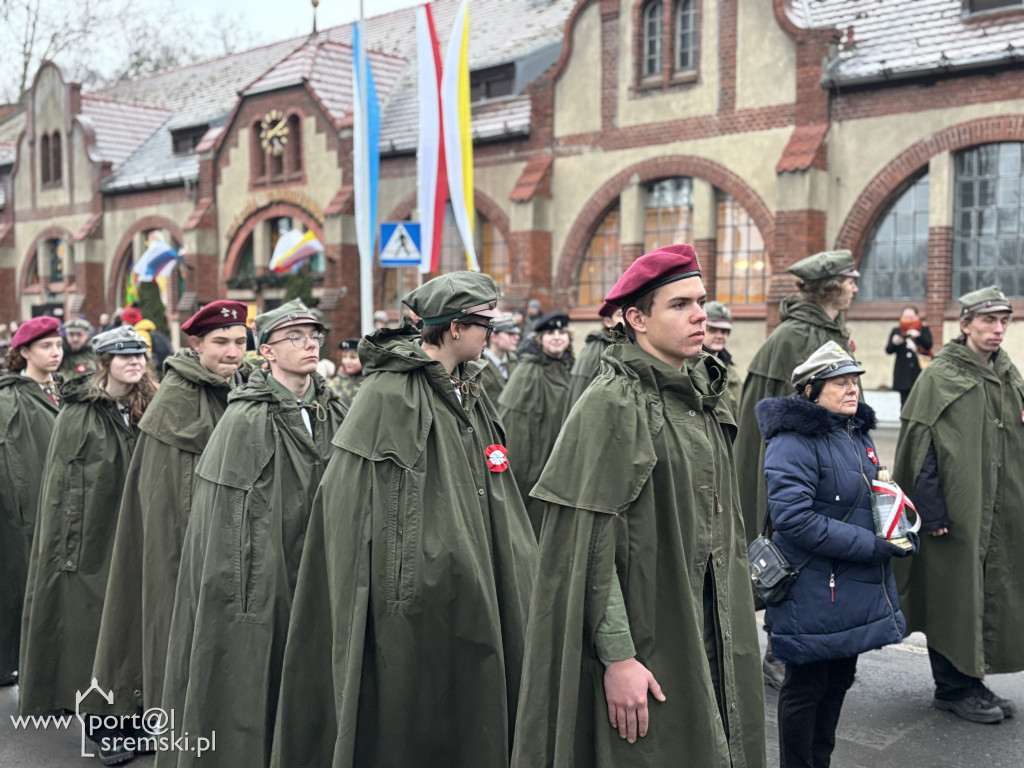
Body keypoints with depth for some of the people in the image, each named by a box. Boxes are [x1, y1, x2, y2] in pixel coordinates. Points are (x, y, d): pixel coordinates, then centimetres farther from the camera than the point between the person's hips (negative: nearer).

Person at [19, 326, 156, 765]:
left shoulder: (148, 409, 7)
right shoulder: (78, 413, -5)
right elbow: (60, 483, -5)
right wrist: (65, 547, -10)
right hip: (93, 536, -4)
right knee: (94, 626, 2)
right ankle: (102, 727, 12)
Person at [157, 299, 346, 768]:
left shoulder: (332, 411, 6)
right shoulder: (246, 419, -11)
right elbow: (227, 515, -13)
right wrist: (241, 591, -16)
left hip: (316, 571, 5)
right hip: (263, 576, -5)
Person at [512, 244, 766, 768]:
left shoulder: (704, 398, 8)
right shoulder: (611, 404, -16)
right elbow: (590, 543, -18)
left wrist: (733, 632, 15)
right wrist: (617, 655, -20)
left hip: (710, 640, 7)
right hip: (644, 642, -7)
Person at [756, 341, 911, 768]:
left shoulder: (857, 435, 11)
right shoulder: (794, 441, -18)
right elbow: (792, 518, -26)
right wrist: (869, 545, -23)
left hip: (856, 588, 9)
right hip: (814, 595, -9)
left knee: (838, 680, 19)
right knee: (805, 688, 5)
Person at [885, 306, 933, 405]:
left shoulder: (924, 330, 9)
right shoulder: (896, 331, 11)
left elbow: (928, 345, -7)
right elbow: (888, 350, 3)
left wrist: (918, 336, -24)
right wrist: (894, 342, -18)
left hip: (919, 372, -1)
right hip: (903, 375, 1)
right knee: (905, 404, -1)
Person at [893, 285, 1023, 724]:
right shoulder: (940, 377, -10)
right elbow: (922, 447, -13)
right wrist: (930, 509, -17)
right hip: (955, 509, -7)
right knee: (953, 599, 1)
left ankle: (973, 680, 24)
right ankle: (953, 688, 15)